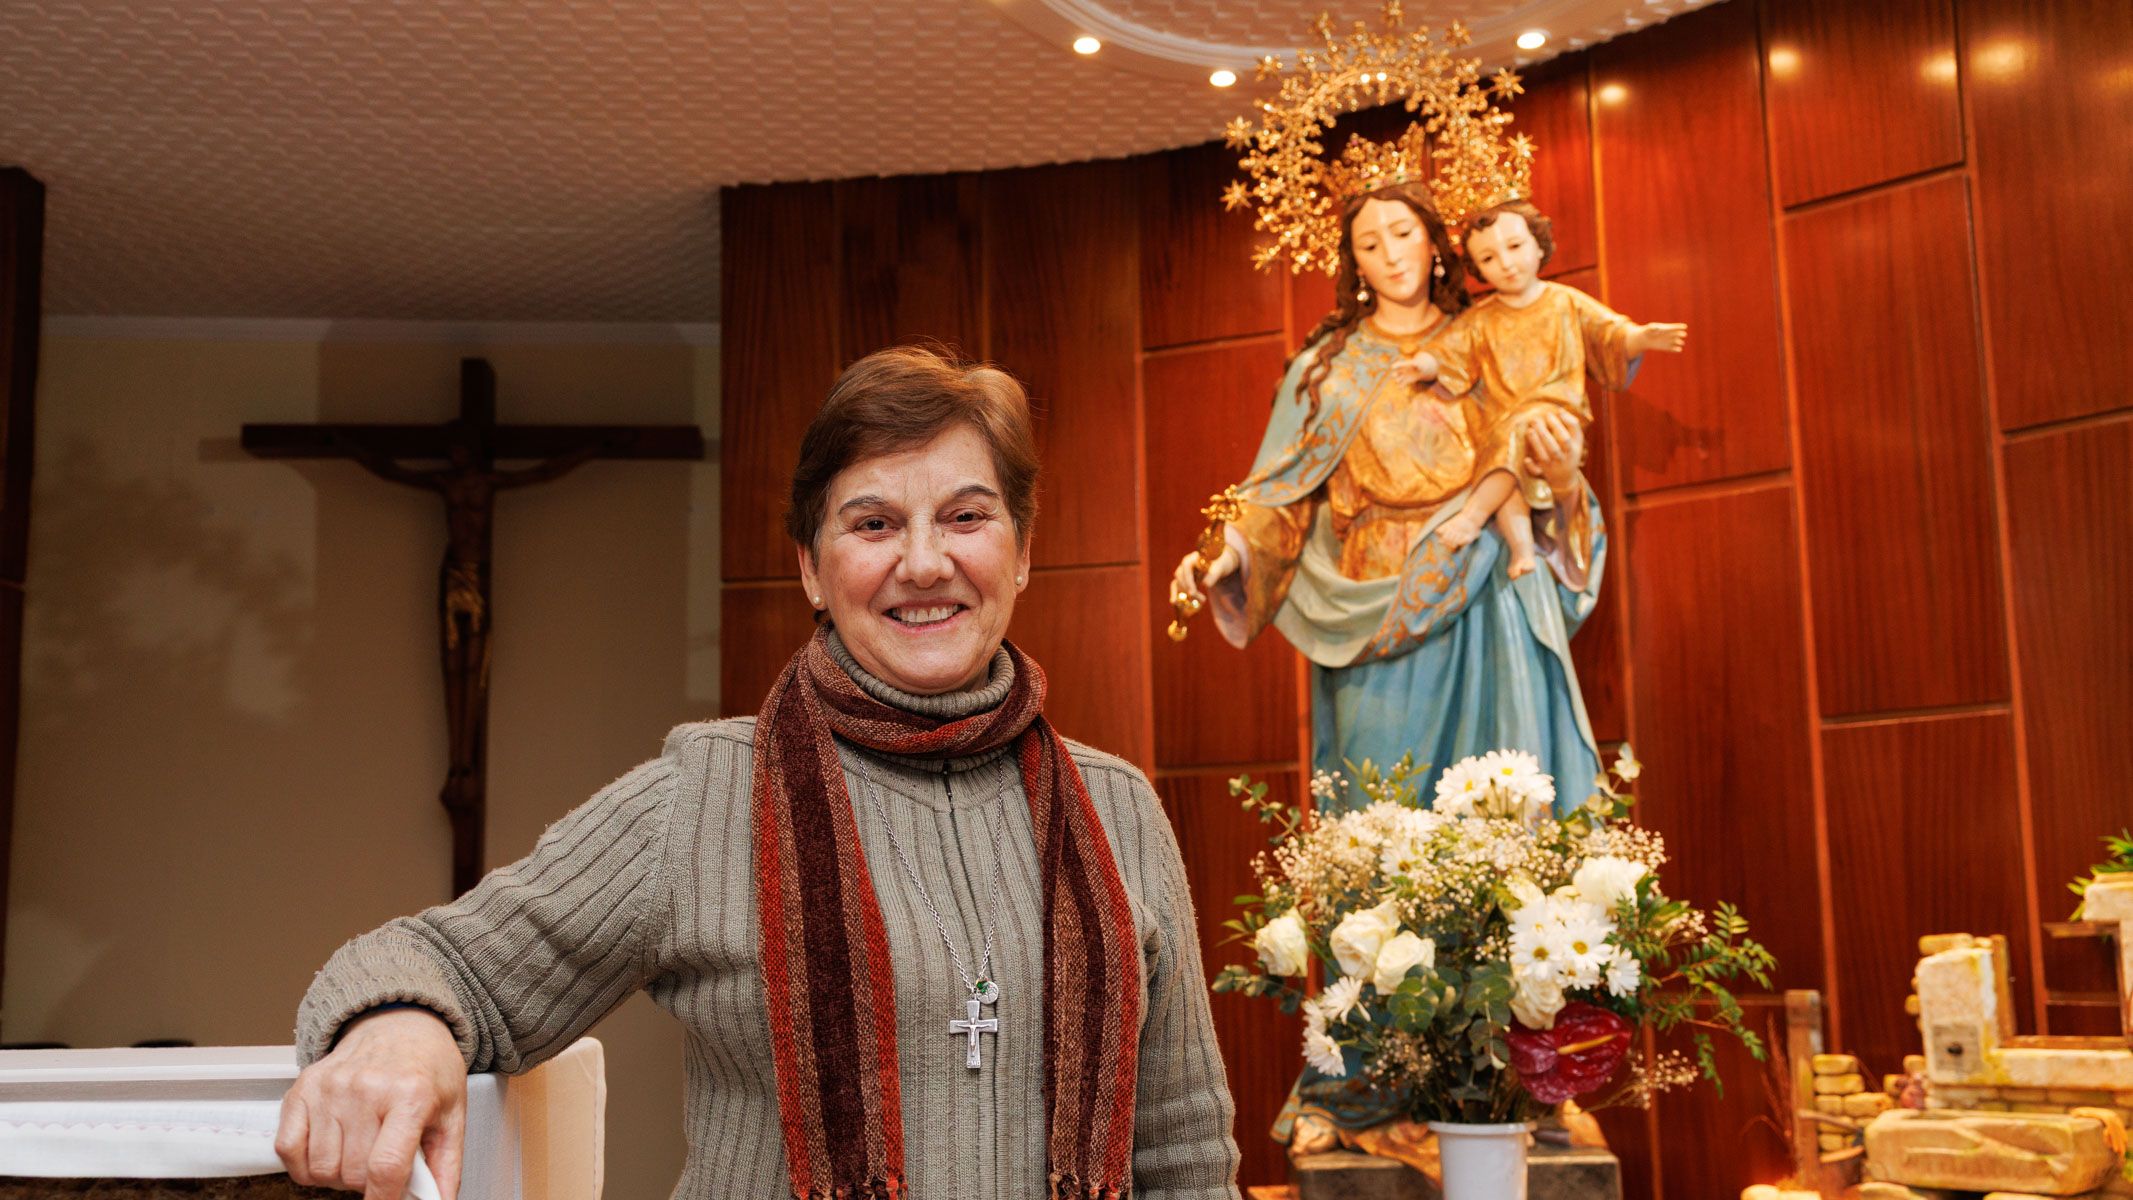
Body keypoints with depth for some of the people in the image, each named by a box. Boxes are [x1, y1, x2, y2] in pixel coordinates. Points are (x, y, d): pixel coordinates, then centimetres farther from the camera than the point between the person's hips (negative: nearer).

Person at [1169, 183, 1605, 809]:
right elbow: (1282, 487, 4)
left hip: (1487, 605, 1)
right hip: (1379, 612, 0)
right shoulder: (1328, 364, 11)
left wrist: (1562, 478, -12)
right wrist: (1233, 551, -13)